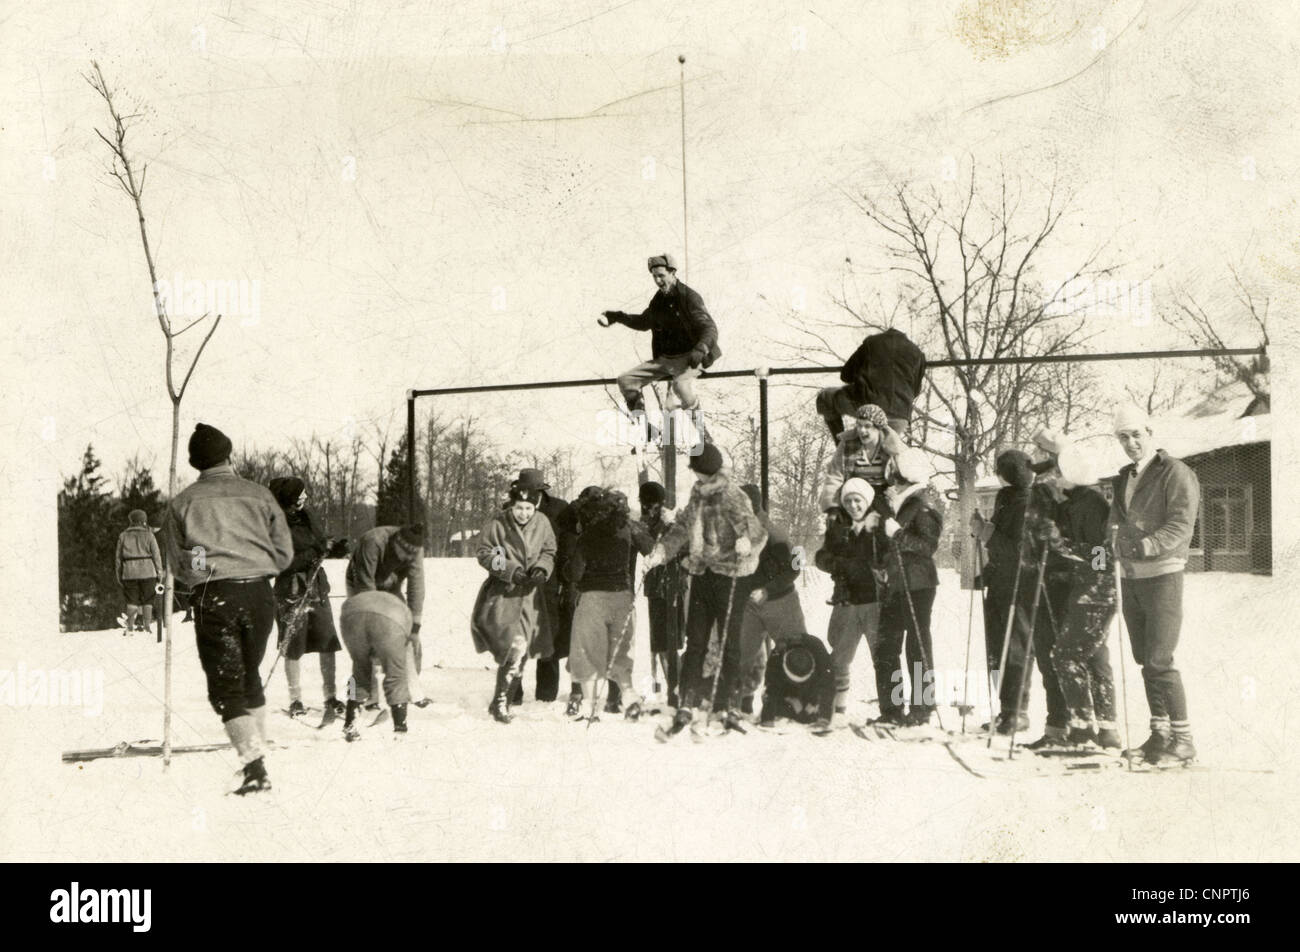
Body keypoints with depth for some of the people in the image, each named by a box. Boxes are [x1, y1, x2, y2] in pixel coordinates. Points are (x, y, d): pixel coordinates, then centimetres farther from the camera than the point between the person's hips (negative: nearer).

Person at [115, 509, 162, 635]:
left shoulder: (123, 536, 8)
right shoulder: (148, 535, 0)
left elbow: (118, 557, 9)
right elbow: (156, 554, -4)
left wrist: (119, 576, 14)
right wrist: (159, 572, 2)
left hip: (129, 572, 2)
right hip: (147, 572, -2)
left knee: (132, 601, 5)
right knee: (147, 600, 6)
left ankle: (130, 628, 0)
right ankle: (146, 626, 6)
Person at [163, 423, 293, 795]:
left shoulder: (181, 503, 5)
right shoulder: (259, 495, 8)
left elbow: (177, 562, 8)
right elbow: (285, 552, 8)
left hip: (213, 597, -2)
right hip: (259, 593, 3)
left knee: (226, 685, 0)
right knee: (249, 674, 22)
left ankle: (255, 765, -12)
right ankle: (258, 748, 23)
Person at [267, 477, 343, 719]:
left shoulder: (305, 515, 6)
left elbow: (320, 539, 18)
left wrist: (331, 545, -4)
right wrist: (313, 553, -21)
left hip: (317, 588, 6)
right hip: (292, 592, -6)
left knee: (328, 644, 3)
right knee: (294, 649, 4)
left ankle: (330, 697, 11)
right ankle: (295, 701, 16)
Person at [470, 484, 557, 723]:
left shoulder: (542, 524, 0)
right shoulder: (498, 524, -10)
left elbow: (549, 552, 12)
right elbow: (484, 553, -6)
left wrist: (542, 569, -9)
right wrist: (511, 569, -17)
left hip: (529, 594, 5)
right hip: (502, 593, -5)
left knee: (522, 650, 9)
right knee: (515, 645, -20)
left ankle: (501, 702, 26)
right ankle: (500, 701, -6)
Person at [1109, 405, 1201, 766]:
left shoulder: (1175, 473, -8)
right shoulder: (1124, 478, 15)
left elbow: (1181, 525, -17)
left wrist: (1144, 546, -29)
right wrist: (1120, 545, 4)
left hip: (1162, 574, -7)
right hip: (1130, 576, 7)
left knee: (1159, 661, -12)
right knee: (1144, 661, 10)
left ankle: (1183, 740, -4)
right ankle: (1159, 735, 18)